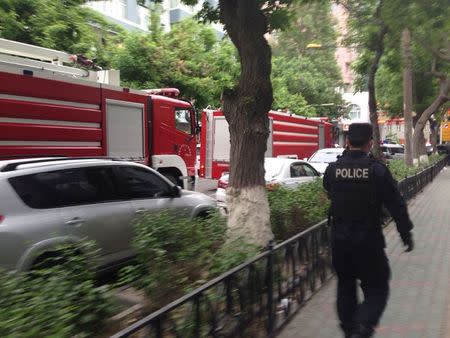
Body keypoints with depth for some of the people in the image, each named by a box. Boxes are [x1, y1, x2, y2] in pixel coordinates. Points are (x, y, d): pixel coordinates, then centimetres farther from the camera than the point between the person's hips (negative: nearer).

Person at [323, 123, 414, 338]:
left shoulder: (332, 169, -3)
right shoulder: (378, 171, -12)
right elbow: (397, 207, -8)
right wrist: (406, 235, 5)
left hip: (339, 242, 4)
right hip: (369, 243, -4)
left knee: (345, 287, 19)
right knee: (376, 290, 8)